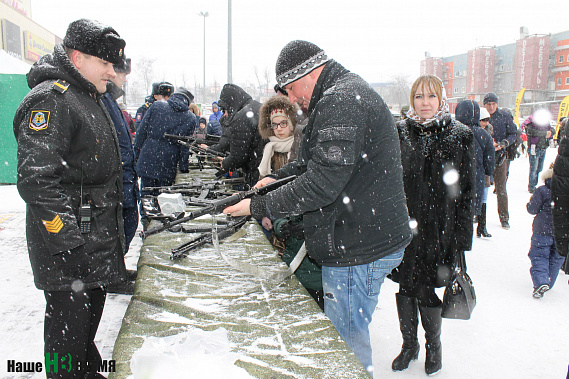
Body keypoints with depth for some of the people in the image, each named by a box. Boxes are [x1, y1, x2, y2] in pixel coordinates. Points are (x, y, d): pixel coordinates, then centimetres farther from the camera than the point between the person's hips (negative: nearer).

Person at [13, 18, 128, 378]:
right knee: (69, 319, 2)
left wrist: (112, 225, 24)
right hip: (65, 243, -10)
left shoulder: (91, 98, 15)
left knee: (92, 310, 21)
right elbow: (36, 178, -25)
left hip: (98, 237, 10)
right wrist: (68, 238, -25)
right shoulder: (50, 99, -17)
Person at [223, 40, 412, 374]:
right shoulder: (349, 93, 16)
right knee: (348, 337, 23)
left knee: (346, 344, 3)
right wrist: (278, 177, 12)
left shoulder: (340, 100, -18)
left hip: (359, 250, -11)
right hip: (370, 239, 11)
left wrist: (259, 206, -18)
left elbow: (322, 183, -26)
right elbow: (315, 161, 24)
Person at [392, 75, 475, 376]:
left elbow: (466, 191, 0)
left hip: (438, 228, -2)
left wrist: (460, 238, -3)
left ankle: (433, 345, 32)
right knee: (405, 286, 10)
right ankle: (409, 344, 32)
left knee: (427, 289, 5)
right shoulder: (399, 133, 3)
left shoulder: (460, 136, 0)